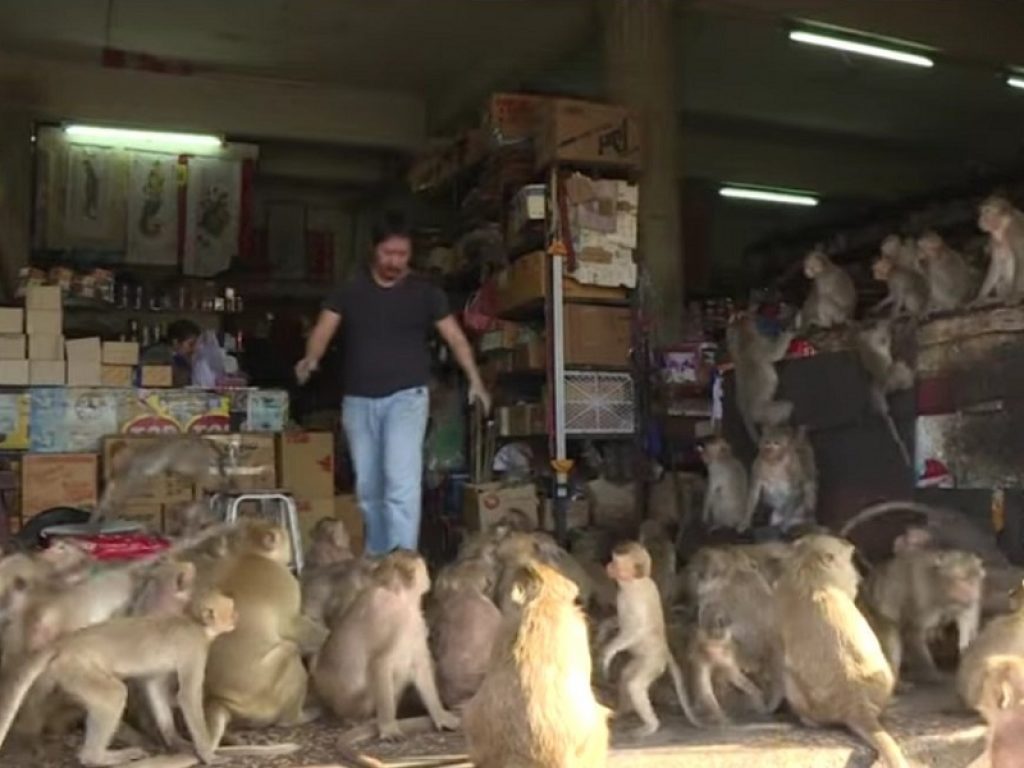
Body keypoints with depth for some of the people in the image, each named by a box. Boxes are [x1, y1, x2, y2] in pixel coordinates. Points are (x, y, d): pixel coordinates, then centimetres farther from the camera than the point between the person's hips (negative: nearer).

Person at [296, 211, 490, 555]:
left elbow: (455, 336, 1)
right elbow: (324, 328, -4)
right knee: (368, 488, 12)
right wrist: (311, 359, -25)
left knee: (402, 480, -17)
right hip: (358, 400, 3)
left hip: (406, 396, -3)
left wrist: (475, 380, -11)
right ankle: (377, 559, 27)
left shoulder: (425, 291, 3)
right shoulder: (350, 290, 5)